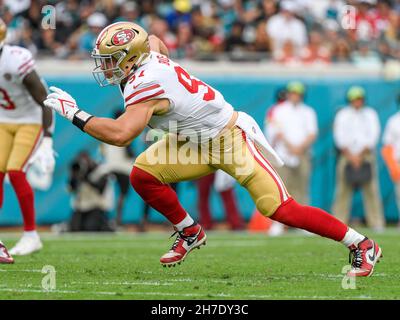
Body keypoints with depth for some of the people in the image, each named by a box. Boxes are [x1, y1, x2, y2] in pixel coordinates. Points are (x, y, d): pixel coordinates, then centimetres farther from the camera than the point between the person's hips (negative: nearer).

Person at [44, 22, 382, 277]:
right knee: (142, 174, -4)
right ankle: (190, 233, 16)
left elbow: (120, 134, -44)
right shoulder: (149, 57, -4)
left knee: (281, 209, -13)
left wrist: (74, 114, -34)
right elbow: (155, 40, 23)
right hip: (198, 141, 9)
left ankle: (362, 245, -2)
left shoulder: (145, 85, -29)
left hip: (232, 140, -9)